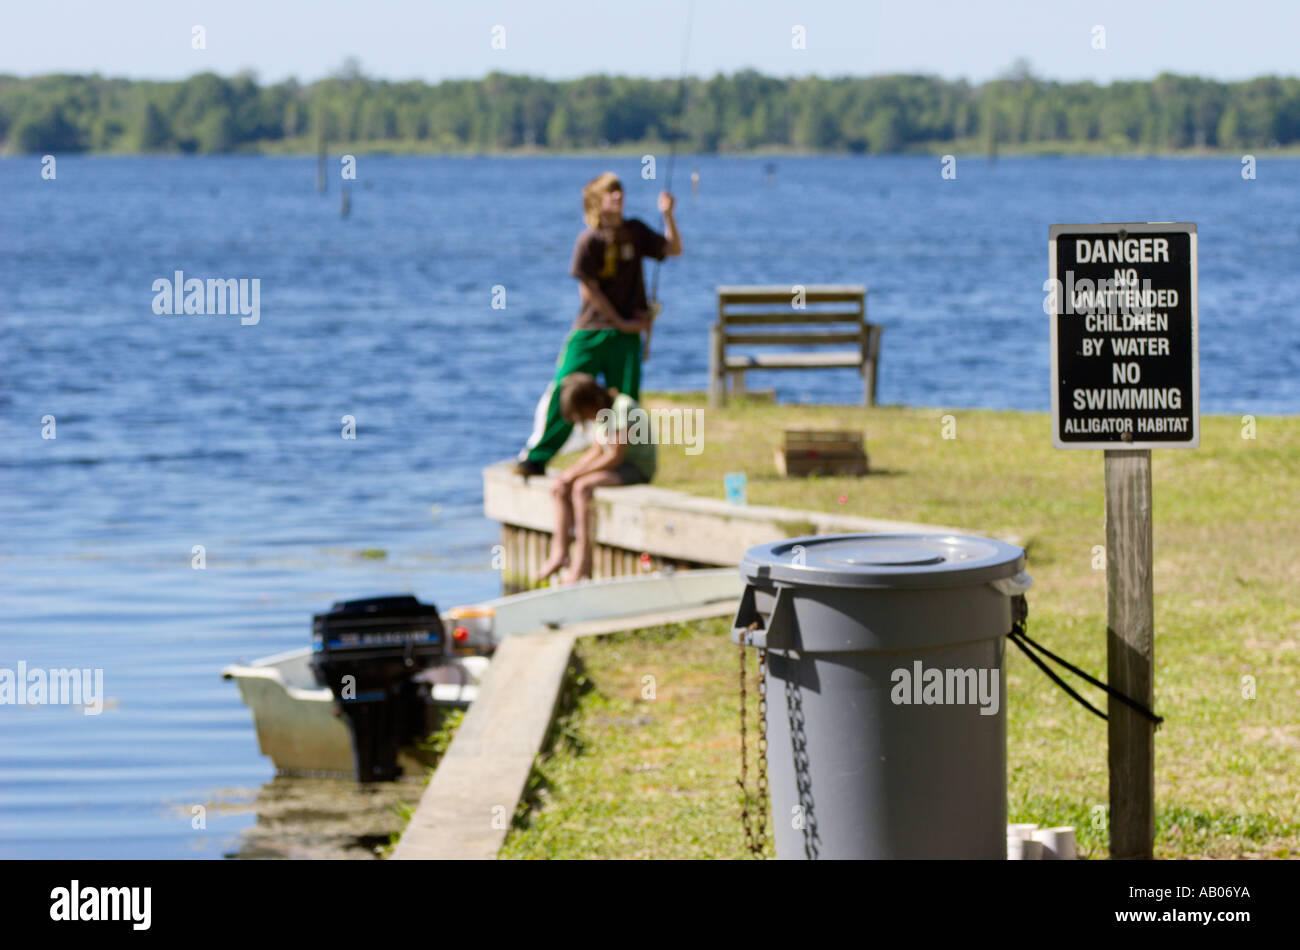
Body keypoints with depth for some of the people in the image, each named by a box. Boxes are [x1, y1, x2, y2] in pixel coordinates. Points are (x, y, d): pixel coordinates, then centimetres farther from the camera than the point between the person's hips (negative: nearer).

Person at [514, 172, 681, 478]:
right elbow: (589, 290, -8)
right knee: (562, 393, -8)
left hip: (626, 332, 4)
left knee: (625, 399, 0)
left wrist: (668, 215, -2)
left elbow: (673, 249, 14)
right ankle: (535, 458, -1)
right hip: (590, 331, -4)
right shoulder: (589, 240, -8)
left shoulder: (636, 231, 7)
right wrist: (621, 323, -7)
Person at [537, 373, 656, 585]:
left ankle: (582, 563, -26)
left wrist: (576, 473, -18)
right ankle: (559, 553, -6)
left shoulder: (623, 407, -20)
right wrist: (570, 471, -5)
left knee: (581, 487, -28)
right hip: (615, 467, 9)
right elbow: (597, 452, 11)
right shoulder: (599, 413, 9)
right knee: (561, 486, -4)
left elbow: (615, 456, -22)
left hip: (637, 469, -9)